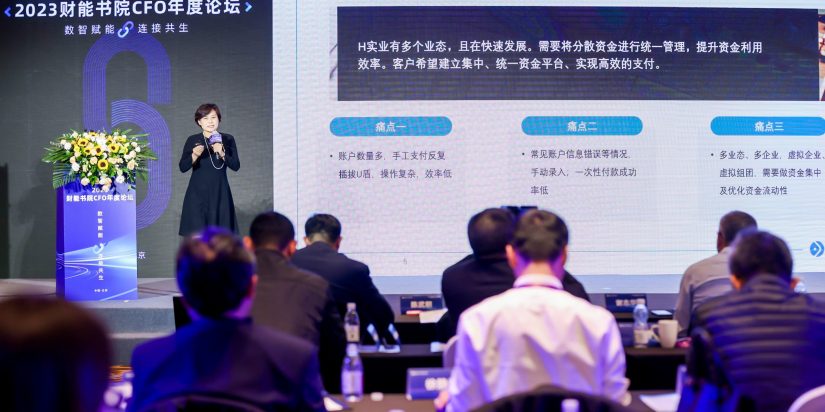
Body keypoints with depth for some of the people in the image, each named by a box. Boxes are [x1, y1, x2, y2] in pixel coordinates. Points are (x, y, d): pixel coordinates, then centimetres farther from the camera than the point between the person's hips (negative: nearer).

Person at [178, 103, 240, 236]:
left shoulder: (228, 139, 3)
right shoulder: (192, 140, 2)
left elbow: (236, 166, -3)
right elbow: (183, 167, -3)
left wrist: (222, 153, -18)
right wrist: (195, 155, -20)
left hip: (220, 193, 1)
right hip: (197, 193, -1)